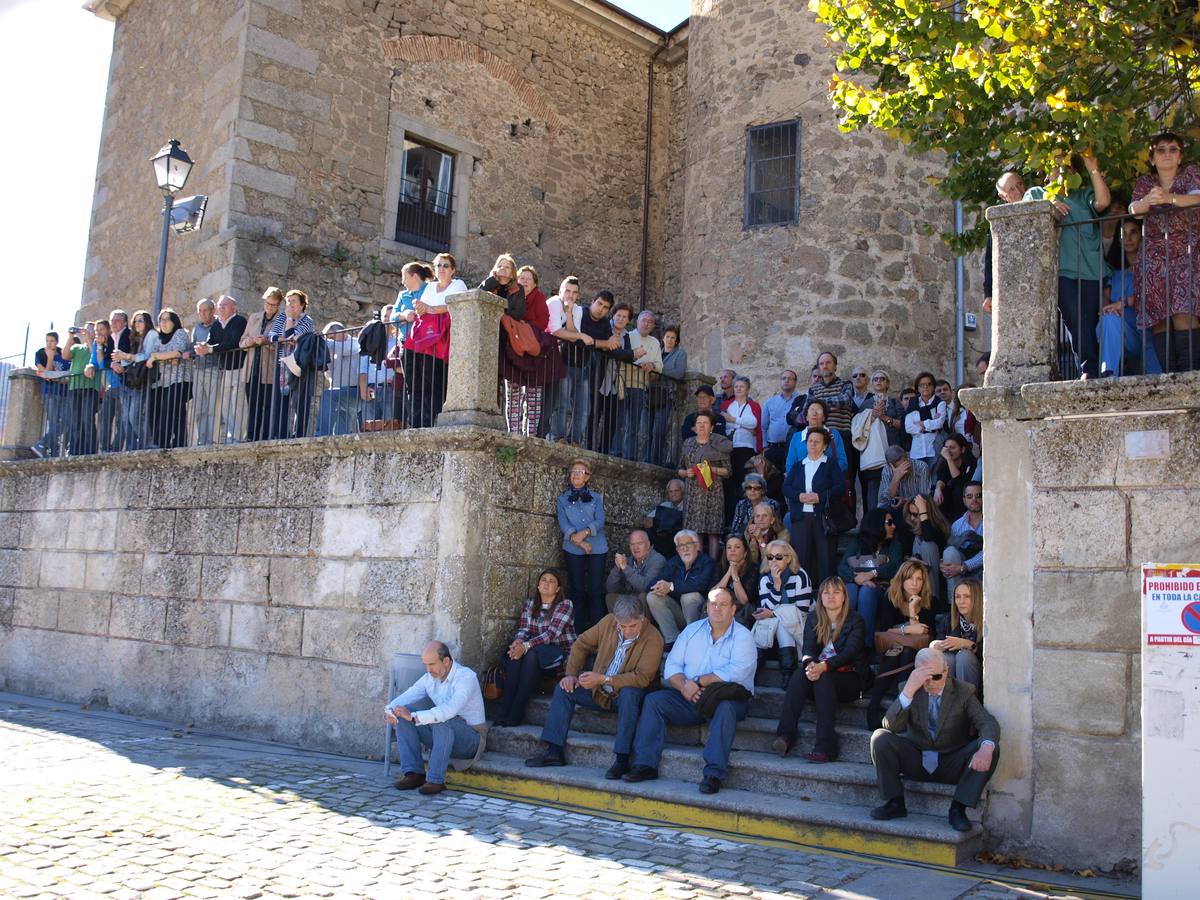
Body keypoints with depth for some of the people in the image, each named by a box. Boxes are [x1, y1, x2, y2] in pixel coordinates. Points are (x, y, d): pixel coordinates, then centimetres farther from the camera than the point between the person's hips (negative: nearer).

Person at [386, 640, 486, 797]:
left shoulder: (466, 677, -20)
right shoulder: (429, 678, 4)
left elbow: (449, 710, -36)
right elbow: (406, 697, -3)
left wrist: (413, 716, -40)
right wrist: (389, 710, -27)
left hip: (470, 738, -7)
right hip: (440, 735, 7)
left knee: (443, 720, -37)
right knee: (401, 717, -11)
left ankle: (436, 779, -29)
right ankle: (414, 773, -13)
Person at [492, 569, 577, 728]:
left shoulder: (565, 605, -6)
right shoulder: (529, 604, 12)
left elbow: (551, 634, -18)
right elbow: (523, 629, 2)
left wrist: (526, 646, -30)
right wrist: (518, 642, -24)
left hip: (558, 650, -4)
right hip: (534, 649, 4)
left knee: (531, 655, -34)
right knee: (515, 656, -29)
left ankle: (517, 713, -33)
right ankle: (505, 711, -32)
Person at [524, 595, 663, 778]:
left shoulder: (653, 639, -22)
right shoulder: (609, 622, -7)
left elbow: (642, 677, -28)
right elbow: (582, 644, 6)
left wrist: (603, 679, -31)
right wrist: (571, 674, -5)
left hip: (629, 695, -5)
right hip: (600, 693, 6)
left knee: (629, 693, -38)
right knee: (564, 688, -8)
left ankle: (621, 759, -35)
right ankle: (554, 751, -8)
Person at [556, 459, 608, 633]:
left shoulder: (596, 497, 13)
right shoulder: (563, 498, 13)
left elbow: (600, 520, 0)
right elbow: (563, 522, 0)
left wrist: (585, 532, -18)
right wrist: (576, 538, -16)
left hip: (597, 548, 0)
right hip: (574, 549, 0)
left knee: (596, 588, -4)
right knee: (577, 589, 1)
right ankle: (579, 631, 4)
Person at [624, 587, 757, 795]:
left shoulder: (742, 636, -2)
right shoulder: (692, 630, 12)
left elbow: (736, 672, -19)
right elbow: (671, 665, 5)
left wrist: (698, 682, -18)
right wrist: (683, 686, -16)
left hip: (726, 697, -4)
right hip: (689, 698, 5)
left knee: (726, 707, -37)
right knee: (653, 700, -15)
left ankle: (714, 774, -36)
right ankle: (645, 764, -16)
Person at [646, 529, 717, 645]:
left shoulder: (707, 562, -7)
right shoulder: (672, 562, 9)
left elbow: (701, 584, -27)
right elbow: (653, 584, -2)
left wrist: (671, 586, -30)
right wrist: (661, 587, -28)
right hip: (677, 612, 5)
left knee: (689, 597, -33)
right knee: (652, 597, -14)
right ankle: (673, 640, -17)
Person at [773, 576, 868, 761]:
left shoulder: (855, 621, -3)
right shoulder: (813, 618, 9)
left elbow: (849, 652, -17)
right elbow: (807, 648, -3)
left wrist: (823, 667, -34)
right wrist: (810, 664, -28)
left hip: (848, 678, -3)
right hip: (819, 672, 3)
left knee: (823, 679, -34)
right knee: (799, 675, -29)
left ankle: (825, 747, -41)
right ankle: (785, 736, -38)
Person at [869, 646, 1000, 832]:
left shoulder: (964, 692, -4)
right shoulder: (909, 690, -4)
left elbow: (988, 723, -17)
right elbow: (890, 726, -18)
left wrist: (986, 748, -41)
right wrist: (909, 690, -31)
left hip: (951, 766, 0)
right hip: (916, 762, 1)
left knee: (991, 750, -25)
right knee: (880, 738, -23)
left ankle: (958, 809, -17)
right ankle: (895, 803, -10)